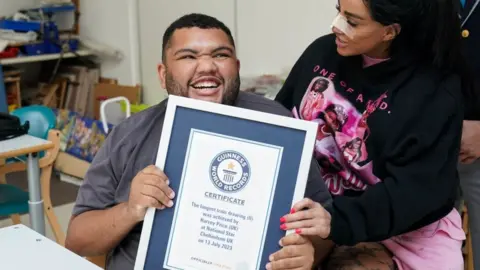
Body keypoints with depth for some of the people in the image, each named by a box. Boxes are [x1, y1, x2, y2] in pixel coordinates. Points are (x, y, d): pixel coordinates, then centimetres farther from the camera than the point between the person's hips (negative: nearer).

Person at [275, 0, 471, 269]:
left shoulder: (434, 92, -15)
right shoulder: (323, 51, 0)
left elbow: (413, 190, -23)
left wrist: (338, 220, -37)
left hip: (400, 226, -4)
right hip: (310, 203, 5)